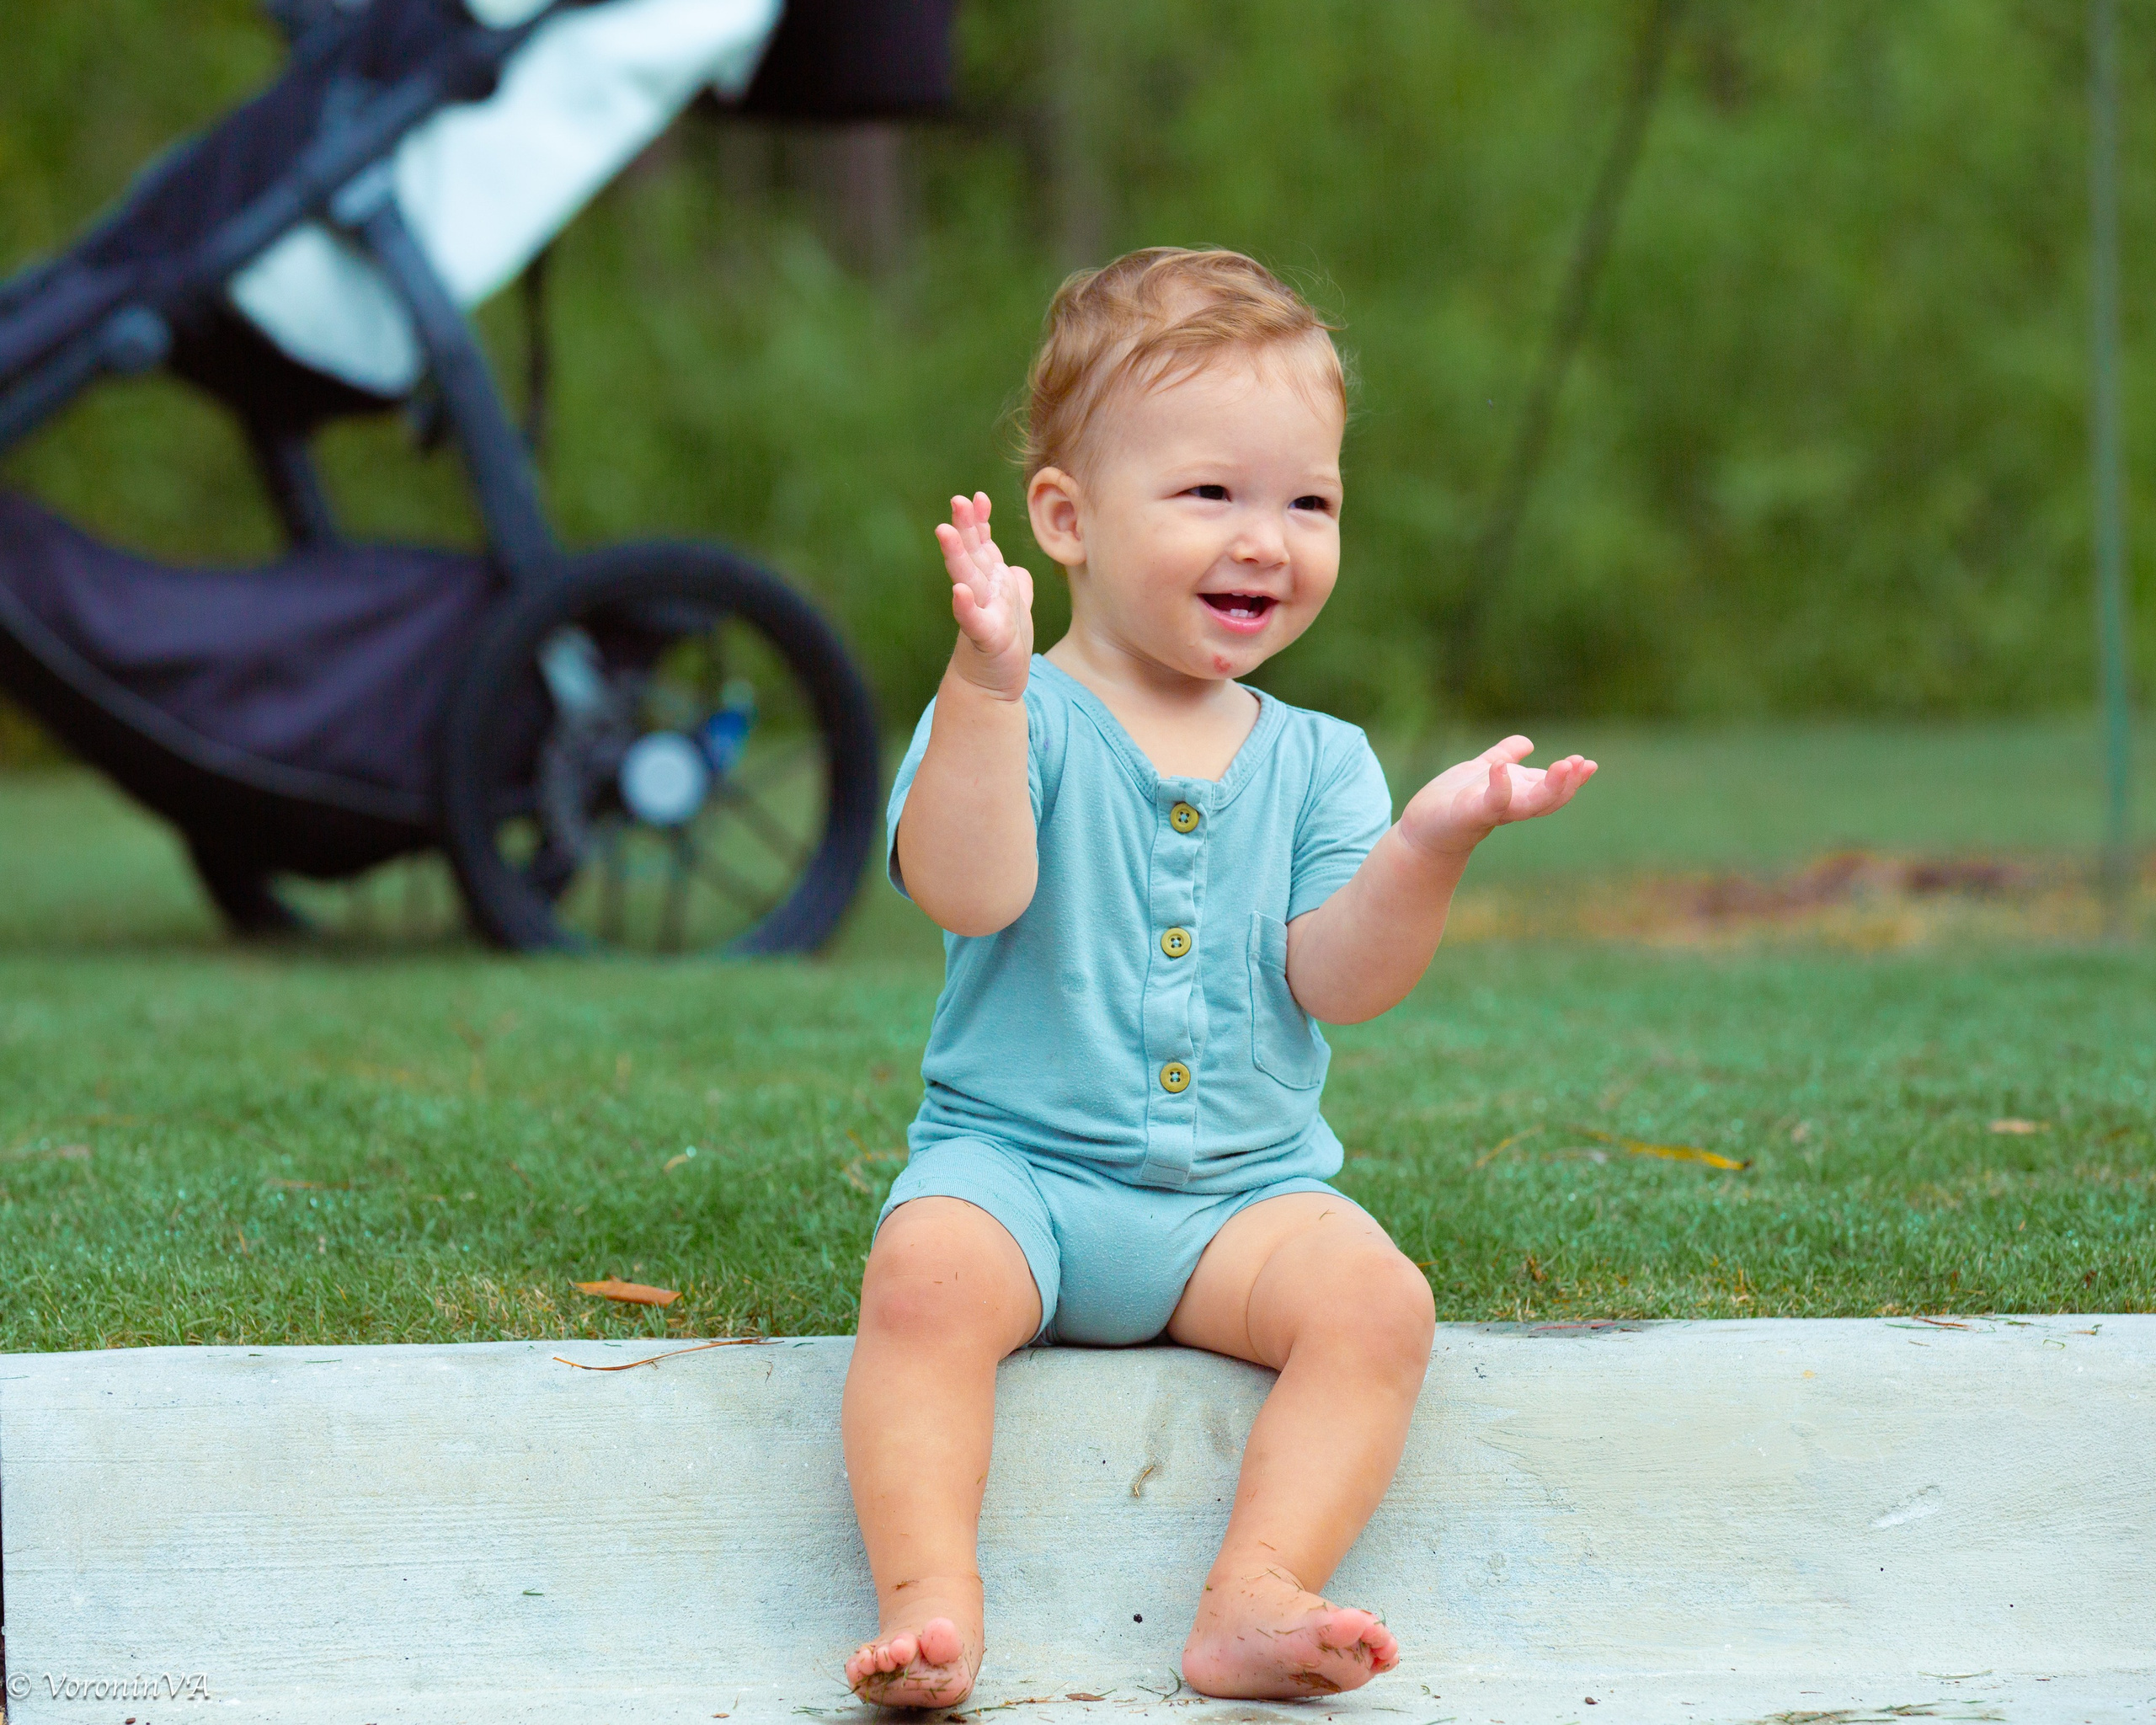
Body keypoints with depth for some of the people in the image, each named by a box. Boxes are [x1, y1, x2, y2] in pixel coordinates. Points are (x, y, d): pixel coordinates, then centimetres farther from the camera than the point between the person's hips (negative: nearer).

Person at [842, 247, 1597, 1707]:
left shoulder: (1317, 763, 11)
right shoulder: (1014, 716, 1)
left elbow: (1338, 979, -1)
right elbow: (968, 890, -19)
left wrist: (1431, 843, -18)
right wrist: (987, 681, -28)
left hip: (1245, 1189, 3)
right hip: (1013, 1162, -3)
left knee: (1378, 1298, -26)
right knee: (926, 1276, -34)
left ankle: (1258, 1595, -38)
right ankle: (929, 1602, -43)